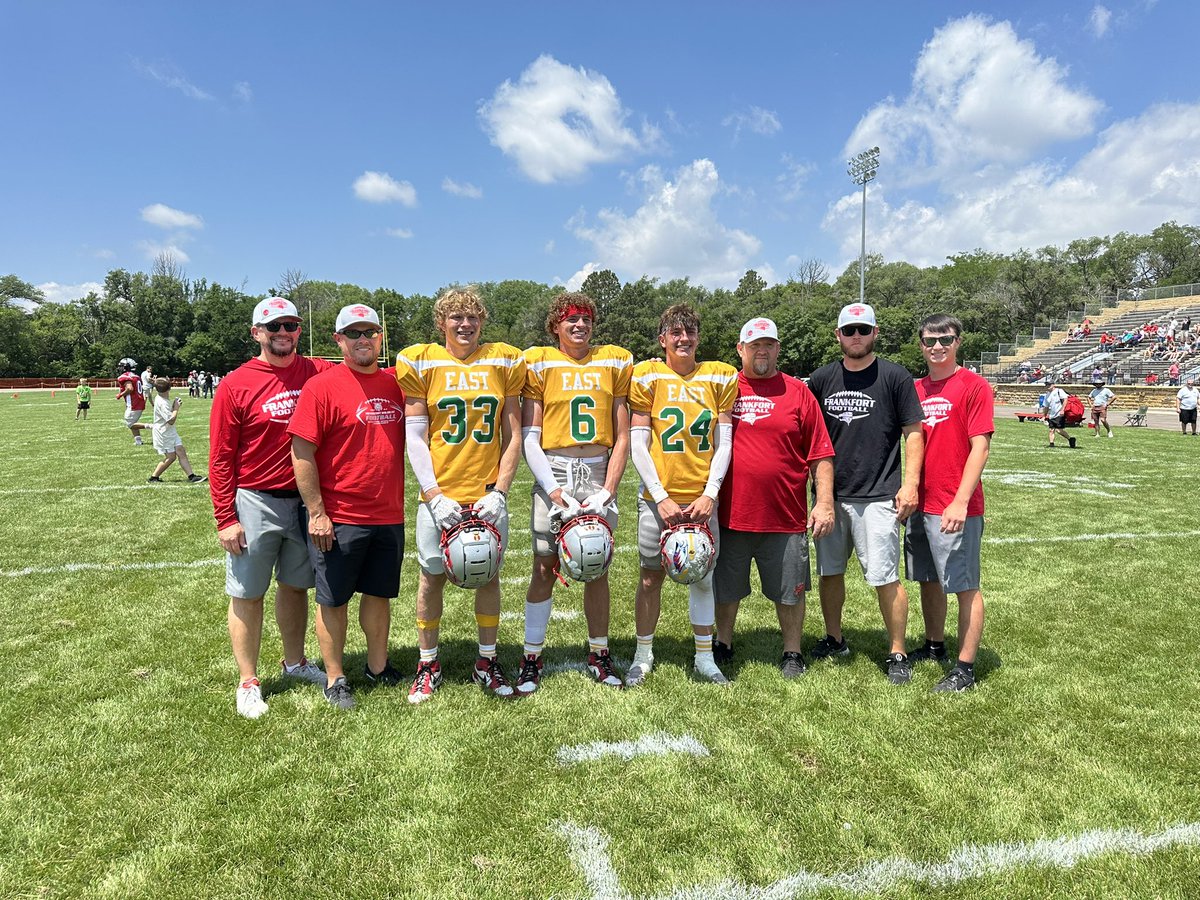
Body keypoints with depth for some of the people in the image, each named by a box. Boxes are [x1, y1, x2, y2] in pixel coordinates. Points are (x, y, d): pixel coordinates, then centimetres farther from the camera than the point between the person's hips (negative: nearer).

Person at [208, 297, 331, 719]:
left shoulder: (318, 372, 1)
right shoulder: (237, 384, -7)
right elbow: (220, 457, -7)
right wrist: (225, 519, -10)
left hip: (304, 499, 3)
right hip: (254, 502, -3)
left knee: (295, 586, 17)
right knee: (247, 593, 6)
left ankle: (295, 662, 35)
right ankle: (248, 681, 20)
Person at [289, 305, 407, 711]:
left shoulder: (395, 385, 6)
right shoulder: (322, 386, -9)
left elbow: (407, 442, 17)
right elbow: (302, 453, -11)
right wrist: (316, 513, -13)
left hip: (389, 515, 5)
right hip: (338, 519, -5)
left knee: (379, 593, 17)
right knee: (334, 599, 9)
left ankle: (378, 667, 33)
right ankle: (334, 679, 25)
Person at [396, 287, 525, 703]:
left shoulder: (503, 361, 5)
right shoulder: (421, 362, 1)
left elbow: (512, 437, 4)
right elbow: (415, 437, -2)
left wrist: (499, 491, -6)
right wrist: (434, 495, -11)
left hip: (488, 494, 1)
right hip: (440, 495, -1)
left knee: (488, 574, 10)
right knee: (432, 576, 7)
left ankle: (487, 661, 26)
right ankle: (428, 663, 25)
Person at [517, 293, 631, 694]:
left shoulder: (613, 362, 9)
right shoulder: (539, 363, 4)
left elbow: (622, 437, 7)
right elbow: (529, 438, -2)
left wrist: (608, 490, -4)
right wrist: (556, 492, -11)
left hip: (599, 473, 2)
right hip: (553, 472, -1)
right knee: (545, 567, 0)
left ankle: (599, 653, 22)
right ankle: (532, 658, 15)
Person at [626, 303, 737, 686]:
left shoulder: (720, 377, 4)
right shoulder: (648, 375, -1)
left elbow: (723, 443, 3)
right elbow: (638, 444, -4)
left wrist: (709, 495, -7)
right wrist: (662, 498, -10)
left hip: (702, 499, 2)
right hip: (658, 498, -1)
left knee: (703, 577, 8)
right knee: (651, 577, 7)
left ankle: (705, 657, 23)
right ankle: (643, 655, 23)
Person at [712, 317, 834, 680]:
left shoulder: (797, 392, 3)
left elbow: (820, 455, 2)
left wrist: (824, 502, -4)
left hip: (786, 516, -1)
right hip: (730, 514, 1)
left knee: (789, 591, 11)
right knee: (725, 589, 15)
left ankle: (792, 653, 30)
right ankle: (723, 645, 35)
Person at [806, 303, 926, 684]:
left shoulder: (895, 377, -1)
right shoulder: (822, 378, 8)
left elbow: (913, 433, -1)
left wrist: (910, 483, -10)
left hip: (877, 496, -4)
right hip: (829, 494, 4)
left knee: (885, 577, -3)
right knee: (829, 571, 13)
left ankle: (897, 653, 13)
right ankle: (834, 639, 31)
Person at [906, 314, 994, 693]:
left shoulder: (973, 386, -7)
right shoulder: (916, 389, 10)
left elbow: (980, 448, -13)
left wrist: (960, 502, -20)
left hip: (956, 508, -6)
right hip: (920, 504, 7)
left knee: (965, 586, 2)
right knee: (929, 580, 17)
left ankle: (965, 668, 11)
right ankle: (933, 646, 33)